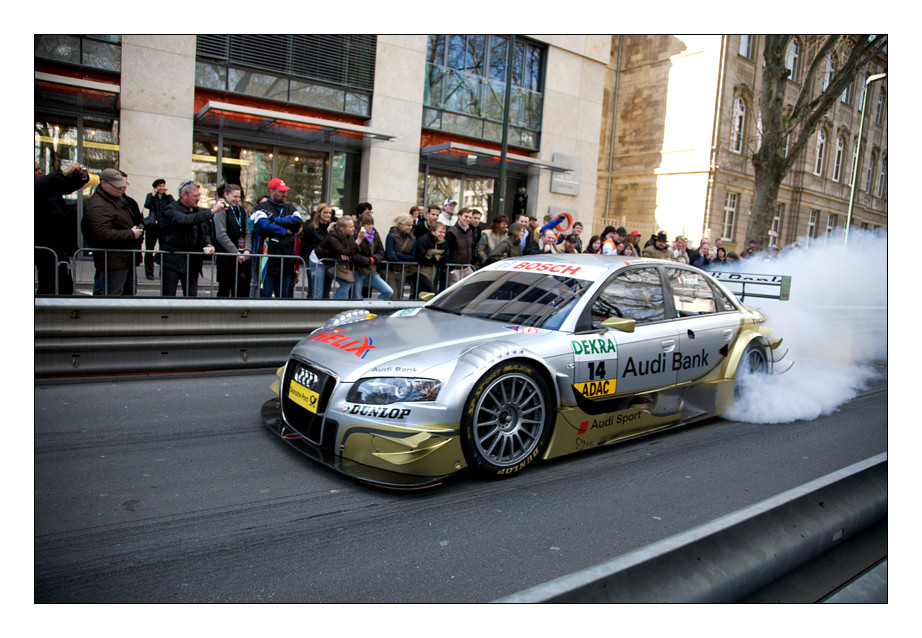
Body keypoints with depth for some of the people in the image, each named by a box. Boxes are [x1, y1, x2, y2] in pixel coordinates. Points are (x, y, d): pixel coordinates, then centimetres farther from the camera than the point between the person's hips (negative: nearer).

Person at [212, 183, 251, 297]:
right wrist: (236, 253, -15)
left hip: (242, 257, 6)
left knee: (243, 287, 4)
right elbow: (221, 235, -13)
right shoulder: (222, 210, -7)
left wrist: (247, 250, -2)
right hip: (226, 257, -6)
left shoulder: (242, 211, 15)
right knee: (225, 288, 2)